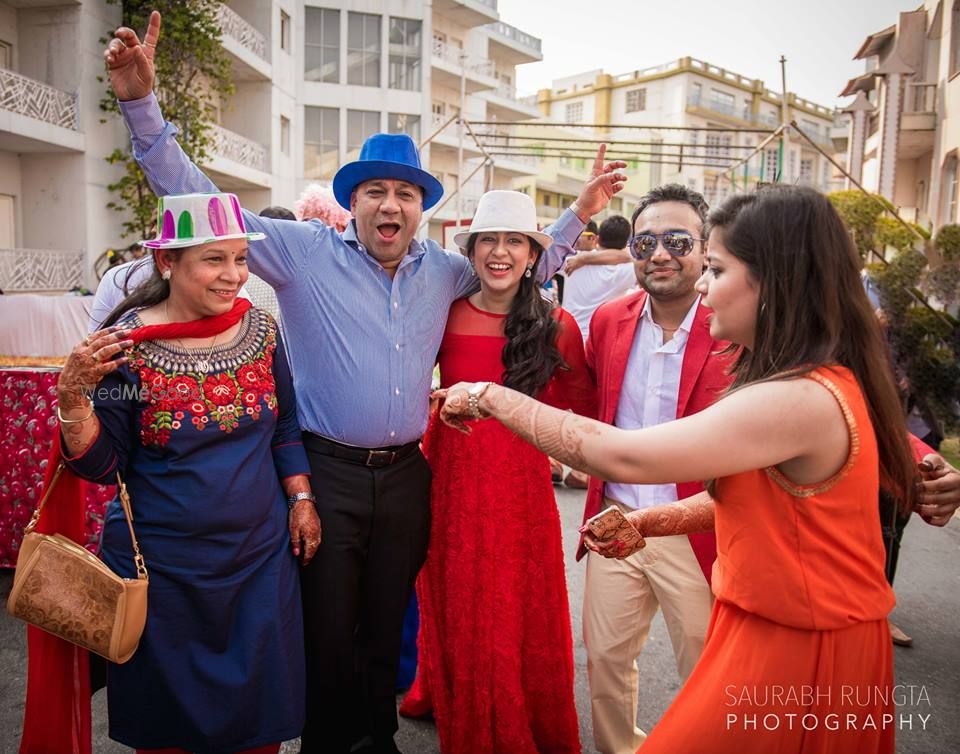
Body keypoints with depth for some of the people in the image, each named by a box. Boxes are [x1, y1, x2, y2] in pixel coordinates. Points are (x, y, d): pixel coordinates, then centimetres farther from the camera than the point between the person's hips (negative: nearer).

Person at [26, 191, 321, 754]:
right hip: (161, 565, -2)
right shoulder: (128, 345, -12)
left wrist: (301, 499, 1)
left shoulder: (260, 330, -2)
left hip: (262, 556, 3)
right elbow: (101, 465, -9)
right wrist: (73, 394, -23)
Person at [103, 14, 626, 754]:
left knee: (387, 628, 18)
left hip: (405, 474, 4)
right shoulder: (305, 252, -5)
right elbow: (203, 204, -8)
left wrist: (579, 213, 14)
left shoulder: (443, 269, 7)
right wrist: (142, 103, -16)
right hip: (328, 471, -3)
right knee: (328, 630, 10)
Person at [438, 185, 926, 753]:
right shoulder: (821, 382, 5)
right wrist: (644, 522, -1)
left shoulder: (801, 400, -28)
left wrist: (492, 398, -19)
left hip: (797, 649, -8)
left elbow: (618, 455, -29)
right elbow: (745, 493, 11)